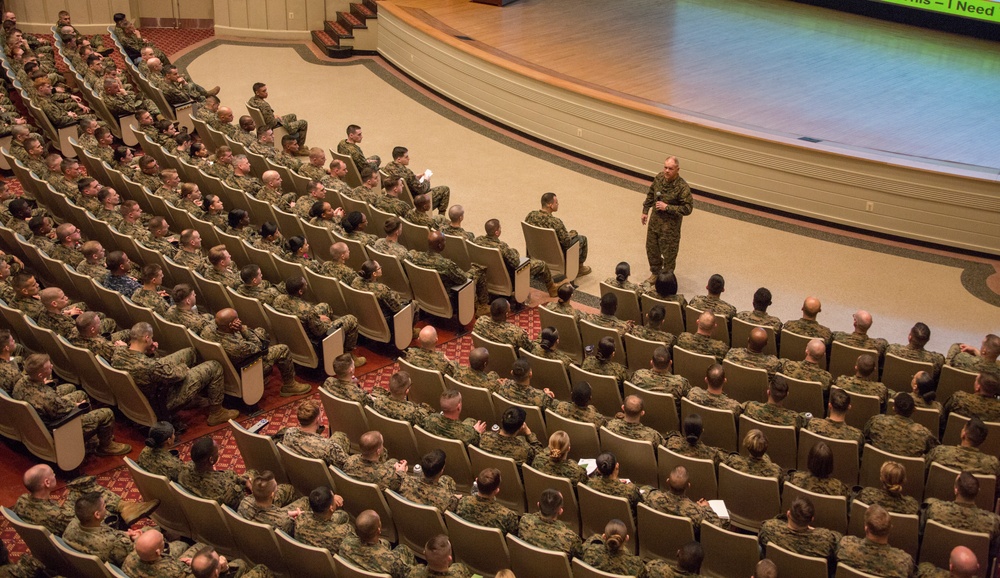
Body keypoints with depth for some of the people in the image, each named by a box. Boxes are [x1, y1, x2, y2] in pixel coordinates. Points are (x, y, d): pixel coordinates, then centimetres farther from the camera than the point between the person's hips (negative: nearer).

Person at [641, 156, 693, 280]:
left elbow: (688, 208, -22)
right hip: (655, 220, 6)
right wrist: (645, 210, 13)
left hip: (670, 225, -6)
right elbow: (651, 194, 10)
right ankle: (655, 272, 44)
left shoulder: (682, 187, -25)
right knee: (651, 248, 21)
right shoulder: (659, 177, -7)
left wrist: (667, 207, -25)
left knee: (668, 253, 8)